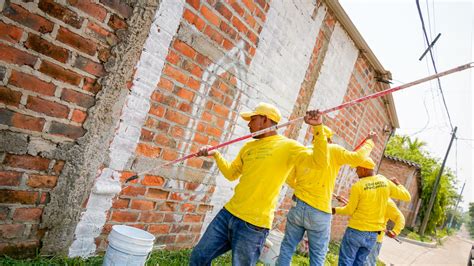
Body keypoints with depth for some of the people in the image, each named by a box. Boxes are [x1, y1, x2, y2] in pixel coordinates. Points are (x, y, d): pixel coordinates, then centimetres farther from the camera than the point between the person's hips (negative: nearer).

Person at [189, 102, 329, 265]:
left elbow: (319, 162, -16)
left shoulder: (287, 146, -6)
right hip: (228, 213, 7)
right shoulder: (248, 147, 14)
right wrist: (215, 154, 13)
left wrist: (318, 128, -25)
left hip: (253, 224, -7)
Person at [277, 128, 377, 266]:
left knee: (287, 247, 12)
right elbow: (358, 157, -13)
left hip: (298, 206, 3)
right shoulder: (333, 150, -2)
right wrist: (369, 141, 4)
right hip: (320, 212, -2)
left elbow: (289, 178, 14)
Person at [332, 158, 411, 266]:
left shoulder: (357, 186, -15)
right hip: (373, 234, 6)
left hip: (356, 230, -6)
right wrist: (398, 184, 26)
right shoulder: (386, 182, -1)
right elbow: (407, 196, 8)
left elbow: (349, 210, -7)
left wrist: (336, 210, 11)